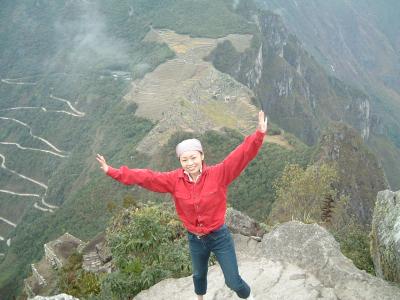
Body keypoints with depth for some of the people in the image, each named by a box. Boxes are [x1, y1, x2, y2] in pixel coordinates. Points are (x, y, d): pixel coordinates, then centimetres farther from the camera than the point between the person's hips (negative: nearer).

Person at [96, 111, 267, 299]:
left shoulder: (218, 174, -21)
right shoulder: (174, 180, -13)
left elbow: (241, 155, -31)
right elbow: (145, 177, -12)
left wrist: (259, 134, -46)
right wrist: (112, 172, -15)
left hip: (219, 236, -3)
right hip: (195, 239, 3)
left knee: (233, 282, 8)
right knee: (198, 275, 29)